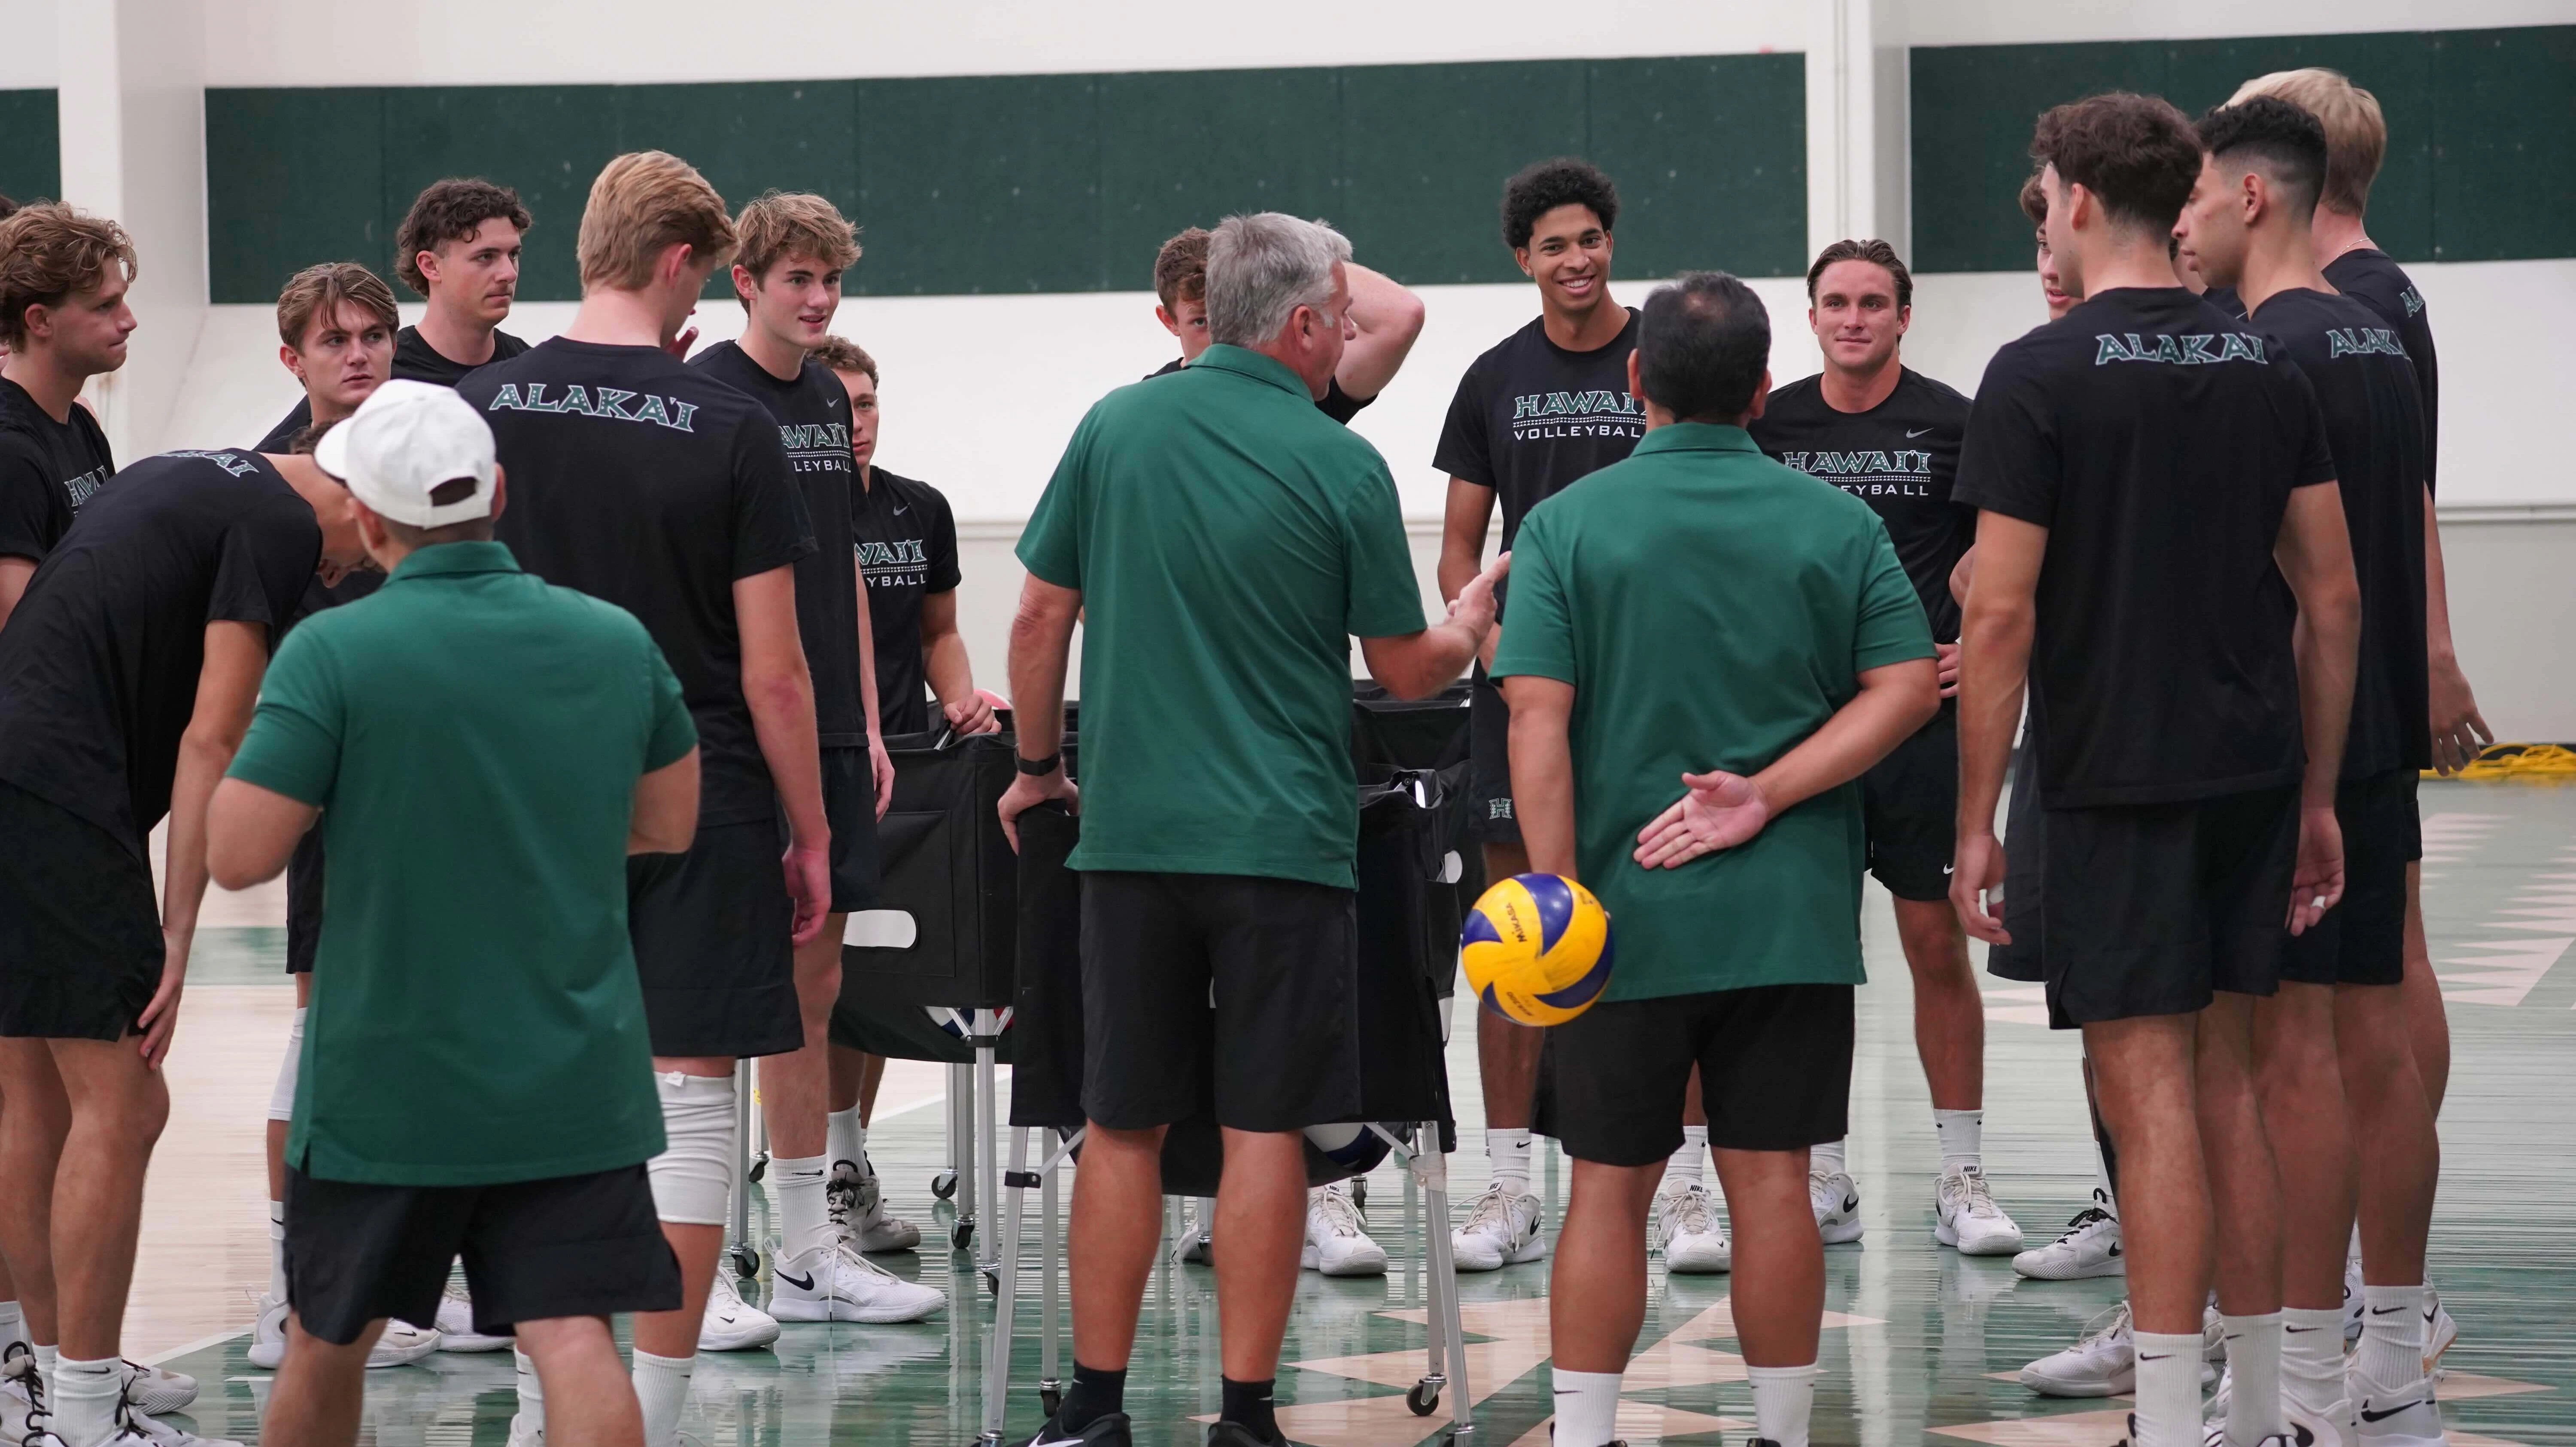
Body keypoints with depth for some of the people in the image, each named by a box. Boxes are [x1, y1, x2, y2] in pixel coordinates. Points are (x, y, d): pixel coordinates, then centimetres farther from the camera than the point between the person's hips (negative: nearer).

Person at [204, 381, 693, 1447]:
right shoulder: (617, 641, 1)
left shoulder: (333, 651, -14)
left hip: (384, 1087, -2)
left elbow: (235, 857, -13)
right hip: (575, 1082, 2)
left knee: (328, 1347, 18)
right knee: (575, 1344, -6)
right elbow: (670, 824, 14)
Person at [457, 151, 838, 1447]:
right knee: (689, 1097, 2)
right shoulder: (728, 429, -10)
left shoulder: (483, 406, -1)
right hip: (700, 802, -3)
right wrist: (811, 836, 0)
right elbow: (772, 671, -8)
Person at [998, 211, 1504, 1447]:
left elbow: (1041, 616, 6)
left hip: (1131, 833, 3)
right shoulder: (1341, 467, -6)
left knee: (1123, 1126, 10)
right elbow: (1405, 670, 1)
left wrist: (1038, 764, 20)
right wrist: (1469, 624, 23)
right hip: (1284, 838, -3)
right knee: (1265, 1130, 1)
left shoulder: (1116, 429, 2)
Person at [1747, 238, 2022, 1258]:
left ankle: (1962, 1181, 6)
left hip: (1922, 715, -2)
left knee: (1938, 945, -1)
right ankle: (1825, 1180, 13)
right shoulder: (1769, 425, 6)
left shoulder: (1950, 424, 0)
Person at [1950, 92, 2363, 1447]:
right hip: (2254, 773, 6)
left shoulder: (2039, 376, -9)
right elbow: (2333, 599, 8)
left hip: (2117, 779, -6)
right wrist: (2315, 799, 15)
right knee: (2229, 1084, 13)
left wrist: (1974, 822, -6)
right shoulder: (2267, 367, 7)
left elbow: (2002, 616, -12)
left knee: (2149, 1093, -5)